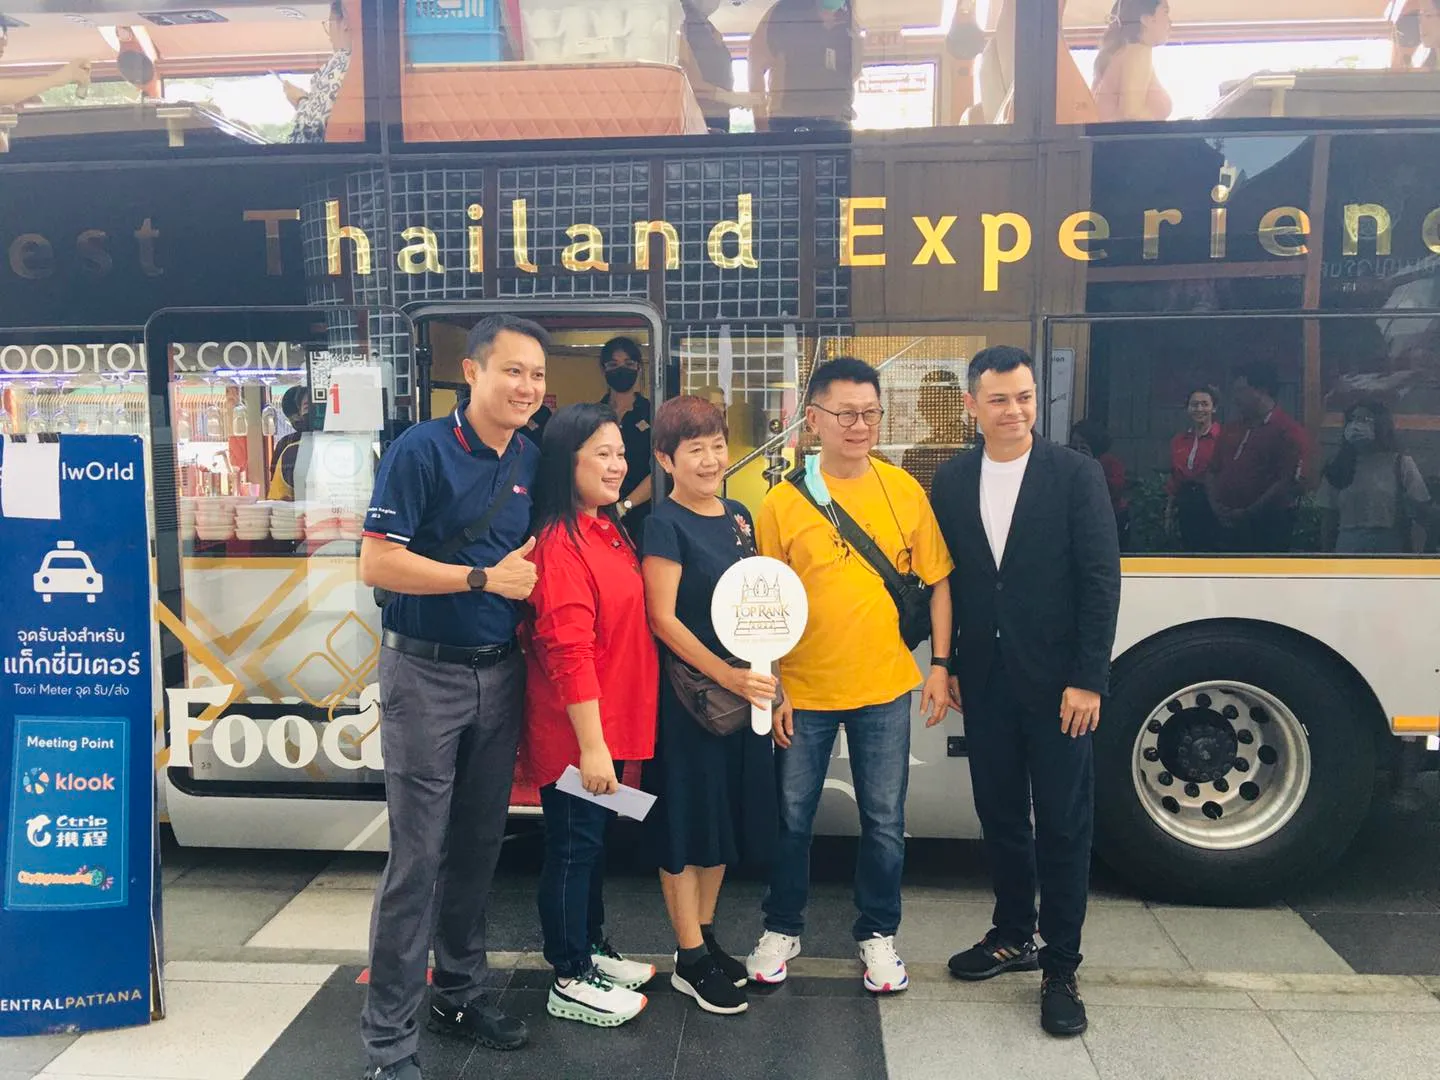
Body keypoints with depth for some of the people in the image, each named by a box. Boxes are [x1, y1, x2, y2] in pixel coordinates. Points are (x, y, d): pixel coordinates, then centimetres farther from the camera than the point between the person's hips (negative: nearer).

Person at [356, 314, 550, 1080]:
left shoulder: (531, 461, 6)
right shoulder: (422, 449, -12)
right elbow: (376, 563, -18)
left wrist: (531, 578, 0)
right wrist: (485, 578, -18)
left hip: (501, 672, 6)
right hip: (426, 674, -6)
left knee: (478, 844, 15)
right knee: (417, 856, -1)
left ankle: (460, 993, 33)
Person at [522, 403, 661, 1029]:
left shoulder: (608, 530, 9)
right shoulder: (559, 543, -20)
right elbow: (568, 652, -24)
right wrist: (591, 745, -24)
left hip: (610, 722, 9)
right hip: (573, 730, -9)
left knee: (596, 837, 21)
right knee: (573, 846, 5)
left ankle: (591, 947, 38)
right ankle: (570, 983, 21)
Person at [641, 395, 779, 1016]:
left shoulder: (738, 516, 9)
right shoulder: (665, 524, -11)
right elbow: (663, 618, -15)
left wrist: (764, 676, 6)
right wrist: (725, 675, -19)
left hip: (743, 688, 7)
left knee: (727, 815, 16)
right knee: (686, 822, 4)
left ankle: (705, 936, 32)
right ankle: (690, 961, 18)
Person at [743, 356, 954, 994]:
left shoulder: (904, 491, -1)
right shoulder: (783, 503, -6)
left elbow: (937, 581, 6)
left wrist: (939, 664, 1)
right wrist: (772, 689, -3)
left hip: (884, 688, 1)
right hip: (804, 692, -1)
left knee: (884, 820, 11)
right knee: (793, 816, 13)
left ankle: (877, 933, 32)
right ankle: (782, 929, 33)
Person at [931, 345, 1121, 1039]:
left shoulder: (1076, 475, -7)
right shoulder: (952, 481, 4)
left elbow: (1101, 582, -9)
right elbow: (946, 578, 8)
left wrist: (1088, 681, -13)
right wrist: (948, 665, 7)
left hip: (1057, 685, -3)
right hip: (986, 682, 4)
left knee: (1063, 826, 5)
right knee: (999, 816, 15)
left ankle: (1060, 969, 19)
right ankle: (1013, 936, 34)